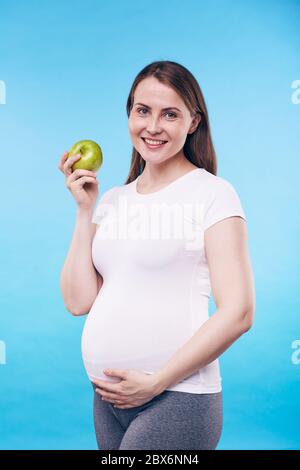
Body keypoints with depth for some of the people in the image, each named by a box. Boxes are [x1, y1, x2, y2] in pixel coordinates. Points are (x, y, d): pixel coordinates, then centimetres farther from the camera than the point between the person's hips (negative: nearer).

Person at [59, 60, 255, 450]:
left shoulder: (213, 192, -6)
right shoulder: (112, 200, 9)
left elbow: (238, 313, -12)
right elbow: (79, 301, 2)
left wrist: (156, 382, -14)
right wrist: (85, 210, -1)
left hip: (176, 397, -5)